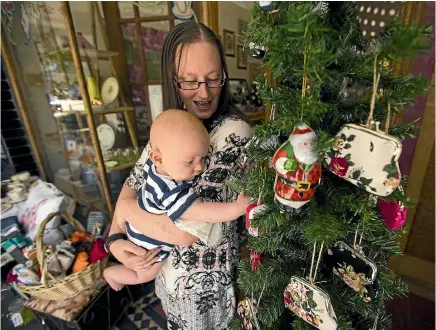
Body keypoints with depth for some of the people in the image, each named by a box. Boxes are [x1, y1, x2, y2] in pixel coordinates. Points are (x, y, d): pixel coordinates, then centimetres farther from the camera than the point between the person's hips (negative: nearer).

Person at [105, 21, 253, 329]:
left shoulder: (234, 133, -30)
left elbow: (186, 230, -30)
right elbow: (134, 182, -1)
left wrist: (124, 208, -18)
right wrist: (115, 238, -15)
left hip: (201, 274, -6)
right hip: (165, 258, 6)